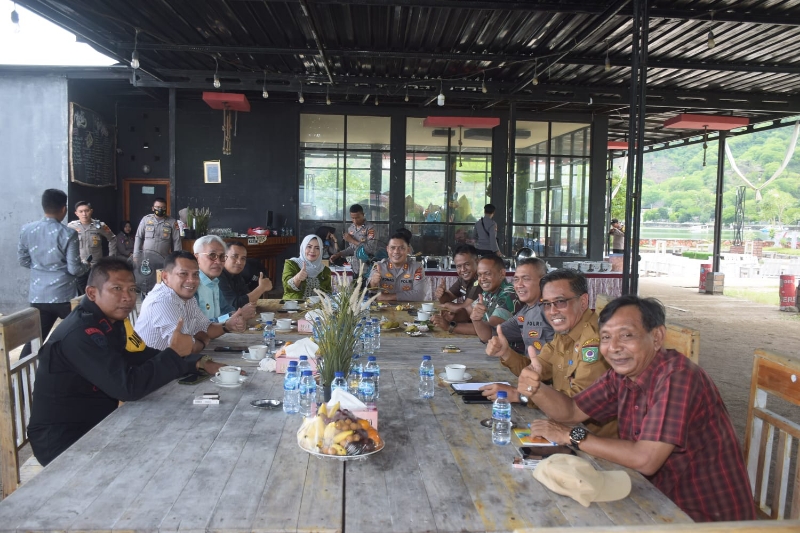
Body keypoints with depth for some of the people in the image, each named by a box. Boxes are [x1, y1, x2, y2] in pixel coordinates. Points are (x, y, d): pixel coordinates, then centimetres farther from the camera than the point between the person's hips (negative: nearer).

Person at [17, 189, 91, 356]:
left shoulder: (26, 230, 0)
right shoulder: (68, 234, -14)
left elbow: (23, 261, 10)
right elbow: (74, 269, -13)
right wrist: (86, 266, 8)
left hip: (37, 295, 4)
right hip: (64, 295, -4)